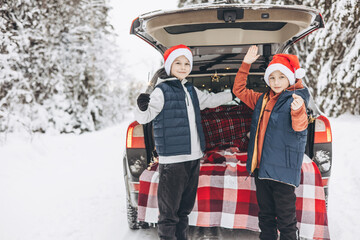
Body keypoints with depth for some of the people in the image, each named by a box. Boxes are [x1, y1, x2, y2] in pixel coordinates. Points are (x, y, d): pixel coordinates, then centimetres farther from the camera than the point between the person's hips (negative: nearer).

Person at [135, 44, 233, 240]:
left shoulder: (191, 91, 13)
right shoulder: (162, 90, -8)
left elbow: (210, 100, 30)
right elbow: (144, 118, -17)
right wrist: (142, 107, -39)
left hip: (193, 157, 7)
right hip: (172, 159, -7)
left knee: (185, 207, 18)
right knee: (169, 210, -2)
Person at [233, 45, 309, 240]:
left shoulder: (294, 100, -10)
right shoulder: (262, 100, 12)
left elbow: (299, 126, -27)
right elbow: (239, 90, 22)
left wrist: (297, 110, -49)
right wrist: (246, 64, 13)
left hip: (282, 170, -7)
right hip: (261, 167, 7)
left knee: (286, 220, -2)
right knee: (265, 215, 18)